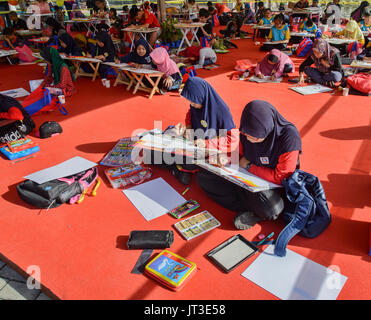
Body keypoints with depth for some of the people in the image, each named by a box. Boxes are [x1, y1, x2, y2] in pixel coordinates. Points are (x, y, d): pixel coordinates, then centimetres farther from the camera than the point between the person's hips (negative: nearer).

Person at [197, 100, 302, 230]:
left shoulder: (289, 137, -25)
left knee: (271, 209, -42)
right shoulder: (248, 131, -9)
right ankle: (252, 210, -15)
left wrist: (249, 166, -15)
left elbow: (281, 178, -21)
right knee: (203, 176, -8)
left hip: (273, 185, -6)